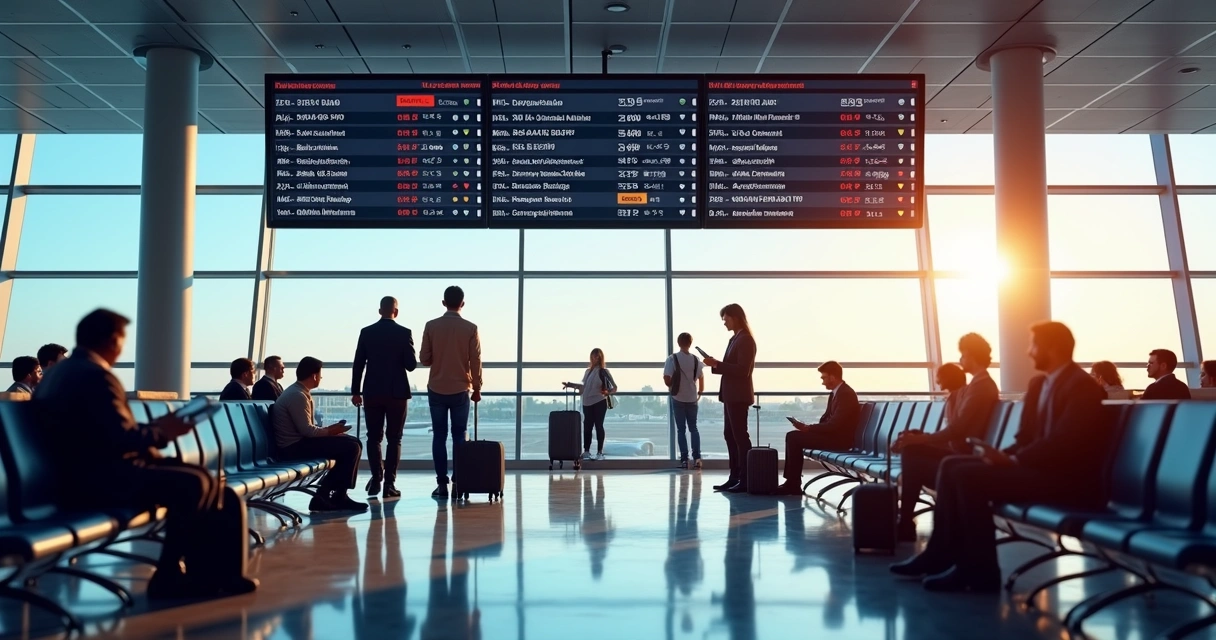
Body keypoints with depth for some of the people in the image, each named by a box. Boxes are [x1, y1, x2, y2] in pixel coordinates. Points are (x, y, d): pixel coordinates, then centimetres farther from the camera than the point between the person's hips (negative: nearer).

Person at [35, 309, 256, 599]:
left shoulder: (60, 371, 15)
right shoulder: (96, 375, -17)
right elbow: (122, 440, -23)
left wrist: (151, 428, 14)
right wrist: (161, 433, -5)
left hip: (81, 474, 11)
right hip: (98, 479, -11)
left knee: (190, 477, 11)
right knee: (196, 483, -14)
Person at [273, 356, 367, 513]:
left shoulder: (299, 393, 14)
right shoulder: (297, 395, -18)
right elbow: (307, 430, -22)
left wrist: (329, 430, 4)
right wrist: (330, 431, -7)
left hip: (298, 442, 10)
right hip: (294, 447, -10)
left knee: (354, 443, 8)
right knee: (351, 447, -16)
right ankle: (337, 497, -5)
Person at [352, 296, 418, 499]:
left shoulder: (366, 332, 1)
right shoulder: (404, 333, -6)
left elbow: (358, 364, 1)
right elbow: (411, 365, -7)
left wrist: (355, 392, 8)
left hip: (372, 392, 2)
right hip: (397, 392, -2)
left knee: (374, 437, 11)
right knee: (394, 439, 4)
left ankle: (377, 478, 2)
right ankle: (389, 483, 0)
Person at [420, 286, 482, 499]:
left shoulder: (431, 326, -4)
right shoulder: (470, 329, -5)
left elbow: (424, 359, 0)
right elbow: (476, 362, -4)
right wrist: (477, 388, 7)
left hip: (436, 389, 1)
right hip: (460, 390, 0)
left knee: (439, 436, 5)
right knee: (459, 436, 7)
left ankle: (442, 484, 3)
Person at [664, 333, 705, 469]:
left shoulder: (672, 359, -11)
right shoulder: (695, 359, 0)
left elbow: (667, 380, -16)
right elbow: (701, 378, 3)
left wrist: (672, 386, 5)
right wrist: (700, 393, 19)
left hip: (678, 399, -3)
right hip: (692, 399, 3)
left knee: (681, 429, 4)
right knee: (693, 428, 13)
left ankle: (684, 459, 1)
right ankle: (697, 458, 3)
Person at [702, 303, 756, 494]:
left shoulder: (746, 340, -13)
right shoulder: (735, 339, 17)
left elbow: (743, 370, -21)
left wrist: (717, 364, -20)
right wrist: (715, 365, 4)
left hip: (738, 396, -10)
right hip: (730, 395, 10)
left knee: (740, 436, -7)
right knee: (730, 435, 12)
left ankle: (745, 480, -3)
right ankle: (735, 477, 17)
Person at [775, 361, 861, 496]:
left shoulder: (846, 394, -18)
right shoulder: (835, 393, 13)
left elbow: (834, 425, -25)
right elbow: (825, 419, 15)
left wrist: (807, 428, -19)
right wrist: (808, 427, -3)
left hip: (840, 438, -10)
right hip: (832, 434, 10)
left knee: (794, 438, -17)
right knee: (792, 436, 2)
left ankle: (794, 484, -11)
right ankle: (791, 482, -1)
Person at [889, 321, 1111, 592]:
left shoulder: (1082, 387, -14)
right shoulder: (1040, 384, 16)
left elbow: (1061, 444, -24)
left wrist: (1013, 460, -21)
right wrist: (1005, 456, -4)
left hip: (1067, 480, -10)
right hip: (1040, 467, 10)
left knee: (969, 475, -23)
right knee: (952, 465, -1)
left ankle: (979, 571, -15)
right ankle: (942, 554, -2)